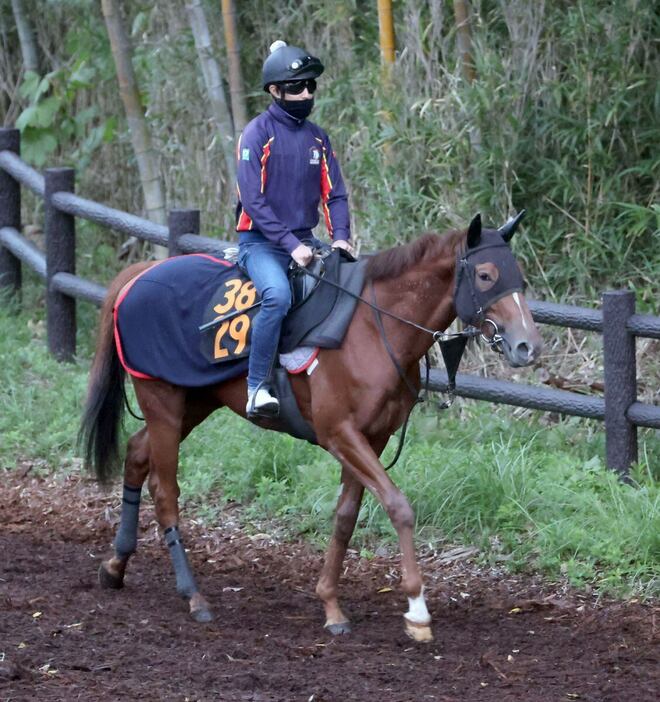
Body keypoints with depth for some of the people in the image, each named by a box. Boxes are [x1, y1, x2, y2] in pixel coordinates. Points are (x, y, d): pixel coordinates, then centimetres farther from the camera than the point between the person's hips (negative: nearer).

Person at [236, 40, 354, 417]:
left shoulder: (318, 138, 12)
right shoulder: (258, 133, -7)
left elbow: (334, 194, 11)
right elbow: (253, 200, -13)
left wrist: (341, 237, -9)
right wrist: (291, 245, -21)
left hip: (305, 240, 6)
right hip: (261, 241, -6)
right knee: (278, 295, -34)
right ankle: (257, 388, -29)